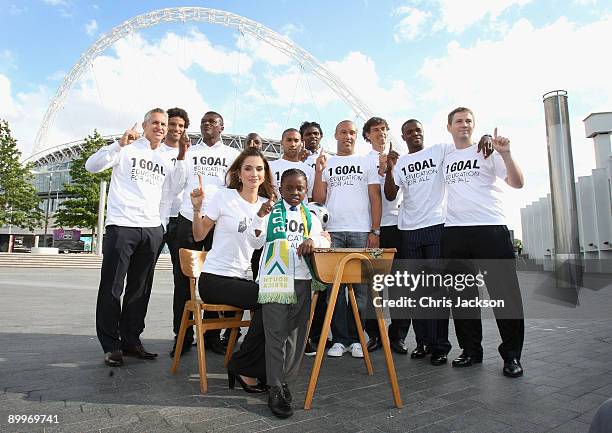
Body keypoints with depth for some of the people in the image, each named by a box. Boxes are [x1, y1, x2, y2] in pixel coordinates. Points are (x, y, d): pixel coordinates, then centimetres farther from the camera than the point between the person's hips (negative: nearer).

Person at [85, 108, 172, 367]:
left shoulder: (165, 160, 18)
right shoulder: (127, 148, 4)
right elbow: (91, 166, -8)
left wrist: (163, 226, 11)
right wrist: (119, 144, -18)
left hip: (152, 229, 5)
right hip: (121, 226, -5)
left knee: (140, 290, 9)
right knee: (112, 287, -1)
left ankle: (131, 340, 20)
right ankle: (111, 345, 10)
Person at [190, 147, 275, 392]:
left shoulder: (267, 204, 9)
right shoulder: (225, 197, -3)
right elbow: (199, 236, 0)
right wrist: (197, 208, -15)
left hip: (243, 278, 5)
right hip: (215, 278, -5)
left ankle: (255, 370, -4)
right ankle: (243, 367, -4)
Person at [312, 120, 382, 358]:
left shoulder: (367, 163, 13)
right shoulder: (325, 162, 15)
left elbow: (375, 199, 6)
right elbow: (318, 199, 6)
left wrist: (375, 231, -4)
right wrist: (319, 171, -4)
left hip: (361, 233, -1)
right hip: (332, 232, 1)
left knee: (360, 288, 1)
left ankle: (356, 339, 10)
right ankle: (339, 339, 8)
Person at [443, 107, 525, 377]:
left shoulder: (488, 151, 6)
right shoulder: (445, 158, 17)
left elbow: (517, 183, -3)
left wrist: (505, 154, -18)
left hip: (491, 229, -4)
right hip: (454, 231, 4)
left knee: (504, 292, -2)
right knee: (462, 294, 9)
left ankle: (511, 355, 12)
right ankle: (471, 350, 21)